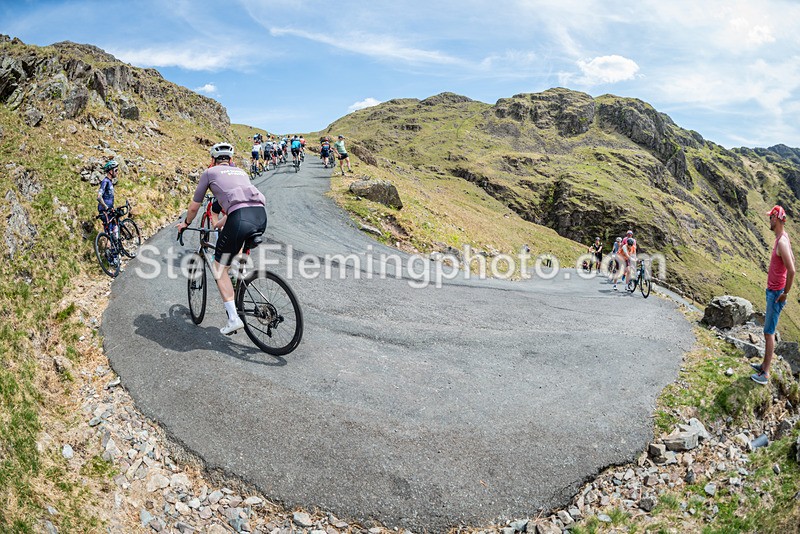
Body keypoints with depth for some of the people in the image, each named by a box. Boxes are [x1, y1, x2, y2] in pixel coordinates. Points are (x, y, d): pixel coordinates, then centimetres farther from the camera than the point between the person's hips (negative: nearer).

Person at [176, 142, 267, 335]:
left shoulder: (210, 172, 21)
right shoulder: (241, 172, 34)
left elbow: (194, 206, 27)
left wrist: (186, 223, 48)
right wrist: (219, 224, 58)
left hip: (240, 218, -5)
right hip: (261, 215, 5)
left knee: (220, 268, 10)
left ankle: (233, 318, 3)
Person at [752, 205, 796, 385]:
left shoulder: (782, 242, -23)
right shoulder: (781, 237, 9)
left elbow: (792, 271, -29)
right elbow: (792, 259, 23)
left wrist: (785, 293, -18)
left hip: (776, 294, -10)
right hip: (772, 291, 10)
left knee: (769, 332, -6)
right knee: (768, 331, 17)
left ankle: (765, 374, 0)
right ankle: (764, 365, 28)